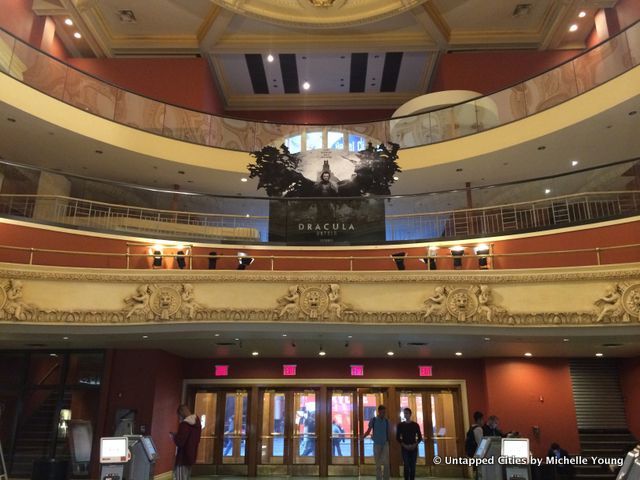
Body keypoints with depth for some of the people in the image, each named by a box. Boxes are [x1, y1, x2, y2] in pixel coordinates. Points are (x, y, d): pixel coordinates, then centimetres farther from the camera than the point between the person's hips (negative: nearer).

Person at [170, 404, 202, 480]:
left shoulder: (184, 424, -20)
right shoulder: (197, 423, 9)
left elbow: (179, 442, -24)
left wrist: (174, 437, -3)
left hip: (183, 457, -9)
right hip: (191, 456, 9)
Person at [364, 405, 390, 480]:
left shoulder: (386, 421, 2)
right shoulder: (373, 420, -4)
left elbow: (388, 432, 10)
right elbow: (369, 430, 1)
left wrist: (388, 442, 10)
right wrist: (362, 437, -9)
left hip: (385, 444, 2)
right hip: (377, 444, -2)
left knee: (386, 463, -4)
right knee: (378, 464, 5)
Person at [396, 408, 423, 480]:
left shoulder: (415, 425, 5)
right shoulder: (400, 425, 4)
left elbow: (420, 437, 6)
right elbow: (397, 437, 4)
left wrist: (415, 445, -10)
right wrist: (404, 445, -10)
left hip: (413, 448, 1)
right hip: (404, 448, -1)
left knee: (413, 466, 0)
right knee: (406, 466, -9)